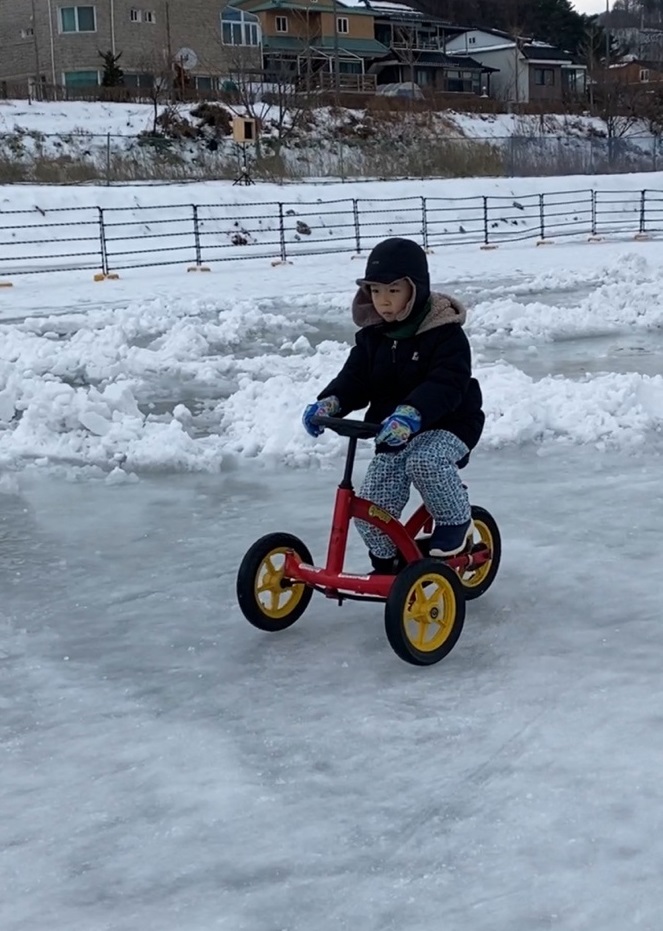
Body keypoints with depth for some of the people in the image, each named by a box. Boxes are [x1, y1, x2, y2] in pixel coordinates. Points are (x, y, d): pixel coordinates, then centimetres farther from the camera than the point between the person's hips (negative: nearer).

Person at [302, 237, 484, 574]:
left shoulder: (446, 333, -15)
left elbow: (446, 385, -28)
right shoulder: (372, 336, 4)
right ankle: (387, 560, 23)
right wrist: (329, 402, -25)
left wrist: (411, 414, -46)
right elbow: (354, 379, -2)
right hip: (393, 434, 5)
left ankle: (456, 519, -11)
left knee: (425, 462, -38)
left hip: (447, 426, -5)